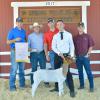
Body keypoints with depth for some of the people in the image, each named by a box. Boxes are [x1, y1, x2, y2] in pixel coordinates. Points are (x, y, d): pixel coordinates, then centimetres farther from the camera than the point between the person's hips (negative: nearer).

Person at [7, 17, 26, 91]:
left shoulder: (23, 31, 12)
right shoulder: (12, 31, -2)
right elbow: (8, 42, -4)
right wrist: (15, 40, -19)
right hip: (15, 51, -5)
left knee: (22, 69, 11)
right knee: (14, 69, -8)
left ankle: (22, 84, 21)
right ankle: (12, 86, 0)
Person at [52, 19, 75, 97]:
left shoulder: (69, 35, 3)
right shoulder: (55, 36, 6)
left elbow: (72, 45, 2)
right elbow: (53, 47, 1)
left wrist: (71, 55, -9)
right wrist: (59, 53, -14)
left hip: (66, 55, -3)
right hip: (58, 55, 3)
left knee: (68, 72, -5)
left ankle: (72, 90, -1)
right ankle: (57, 87, 27)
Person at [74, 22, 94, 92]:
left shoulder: (87, 36, 0)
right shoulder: (75, 37, 8)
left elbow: (91, 46, 0)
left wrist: (88, 54, -7)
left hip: (85, 57, -3)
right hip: (78, 57, 3)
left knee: (88, 72, -2)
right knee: (80, 72, 10)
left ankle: (91, 86, 4)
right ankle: (82, 85, 21)